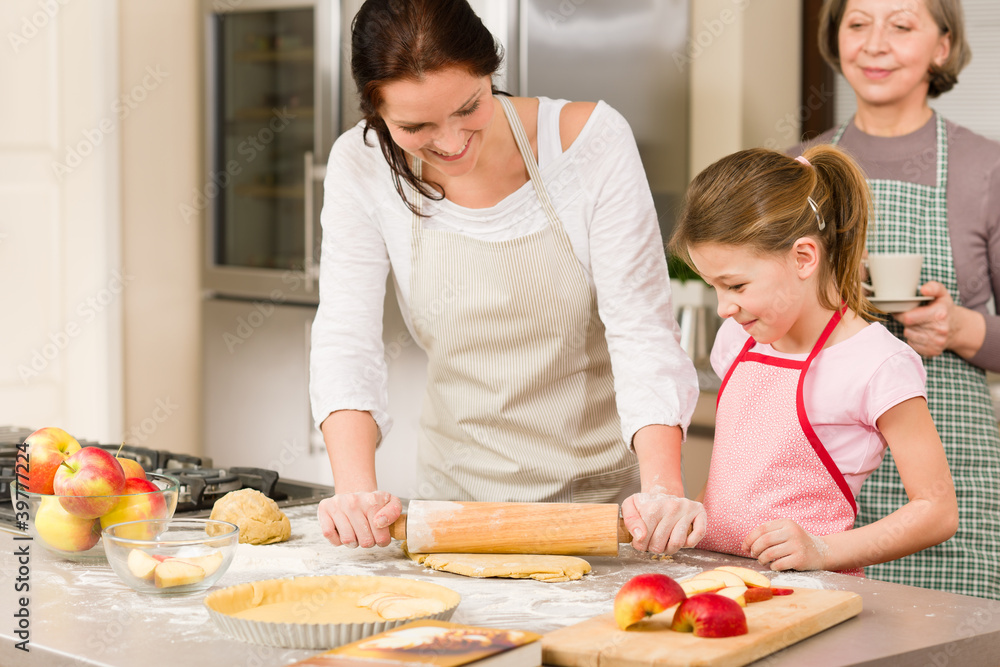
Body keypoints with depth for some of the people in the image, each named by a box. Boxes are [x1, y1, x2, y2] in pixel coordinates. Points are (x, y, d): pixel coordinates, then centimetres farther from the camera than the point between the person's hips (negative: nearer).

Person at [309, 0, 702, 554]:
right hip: (460, 489, 1)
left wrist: (663, 489, -28)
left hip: (604, 487, -1)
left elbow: (641, 327, -14)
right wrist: (355, 488, -29)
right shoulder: (363, 165, -8)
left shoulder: (590, 139, -13)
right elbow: (346, 338, -11)